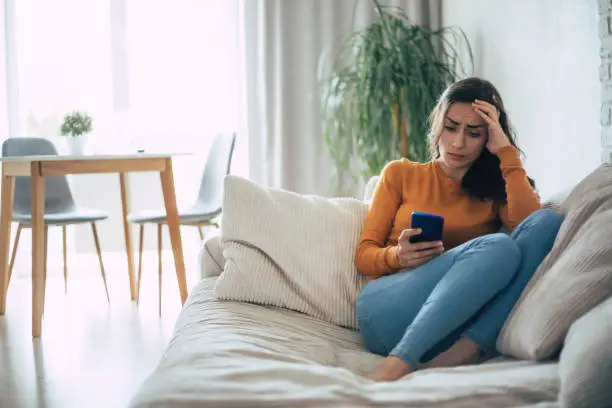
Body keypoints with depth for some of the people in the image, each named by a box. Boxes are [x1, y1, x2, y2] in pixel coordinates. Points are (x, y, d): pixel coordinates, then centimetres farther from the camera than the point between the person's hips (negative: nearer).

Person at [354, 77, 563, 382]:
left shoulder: (494, 190, 21)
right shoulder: (401, 174, 18)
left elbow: (530, 223, -3)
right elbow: (363, 256, 11)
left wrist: (507, 152, 2)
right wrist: (398, 256, -11)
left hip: (453, 323, 3)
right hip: (386, 309, -2)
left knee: (548, 222, -18)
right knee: (498, 248, -28)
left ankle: (466, 350, -33)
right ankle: (402, 359, -37)